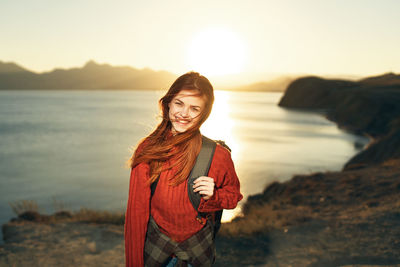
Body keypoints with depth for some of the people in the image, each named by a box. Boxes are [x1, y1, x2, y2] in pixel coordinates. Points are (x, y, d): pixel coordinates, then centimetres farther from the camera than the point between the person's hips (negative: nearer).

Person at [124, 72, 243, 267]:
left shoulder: (217, 155, -17)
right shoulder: (148, 150, -15)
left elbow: (233, 195, 1)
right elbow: (136, 210, -8)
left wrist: (212, 196, -21)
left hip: (198, 242, 0)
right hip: (157, 238, 1)